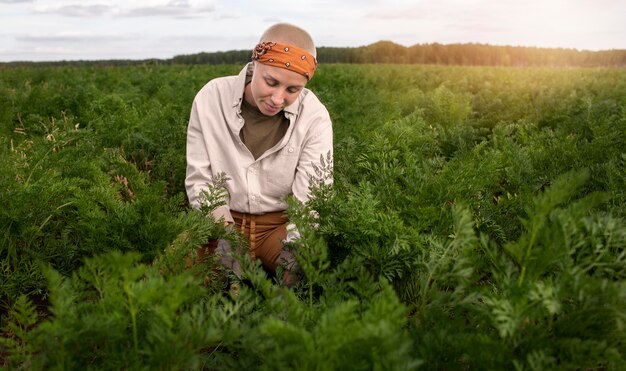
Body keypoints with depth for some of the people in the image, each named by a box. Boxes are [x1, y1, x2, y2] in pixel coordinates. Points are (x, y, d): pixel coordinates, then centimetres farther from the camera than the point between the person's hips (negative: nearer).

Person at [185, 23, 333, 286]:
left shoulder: (314, 117, -13)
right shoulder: (210, 99, -11)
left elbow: (313, 196, -15)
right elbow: (199, 181, -7)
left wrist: (296, 241, -34)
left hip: (282, 224, 0)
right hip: (222, 222, 1)